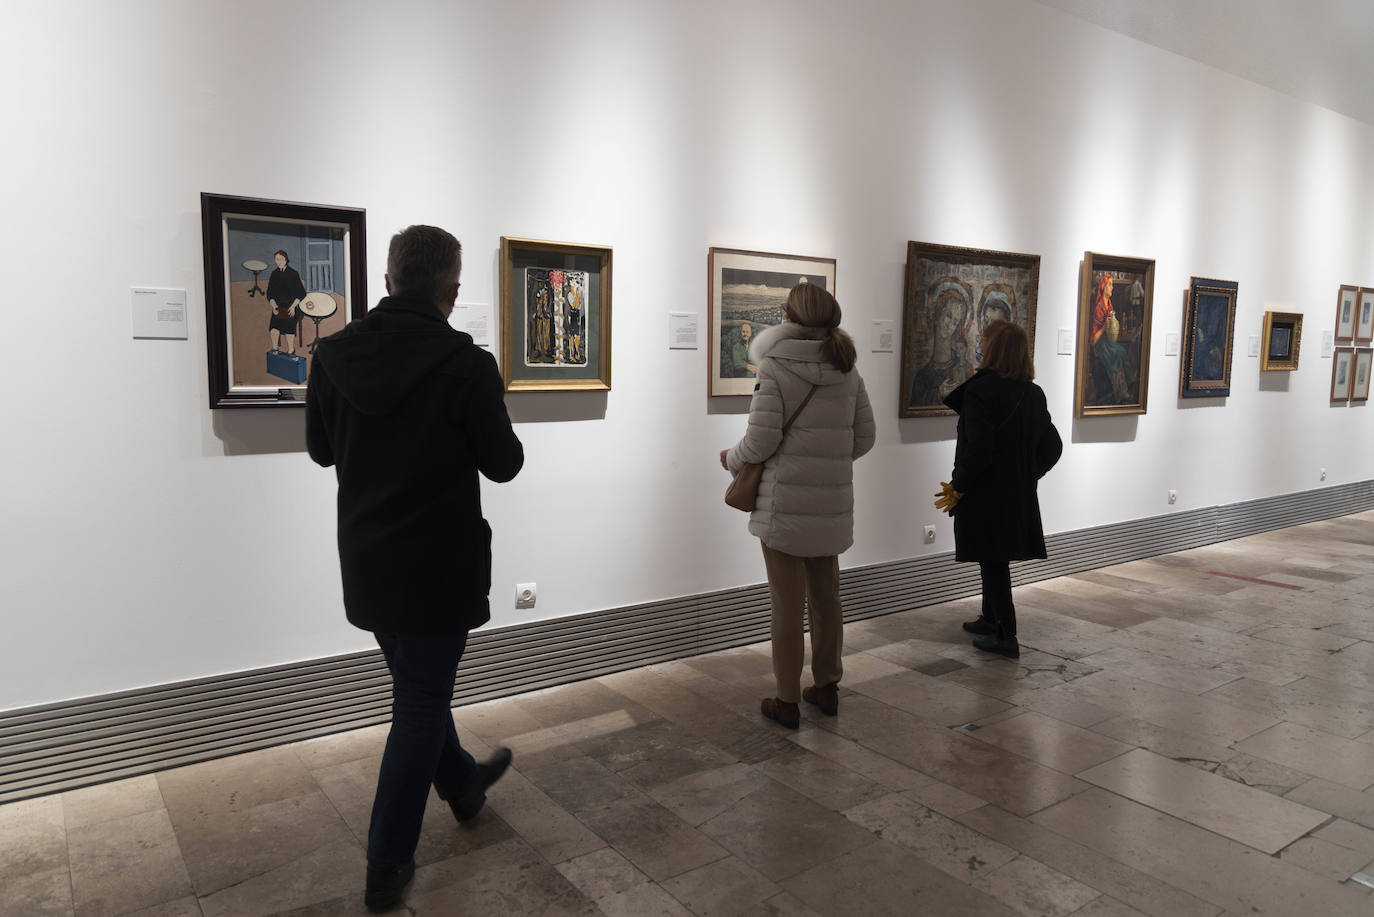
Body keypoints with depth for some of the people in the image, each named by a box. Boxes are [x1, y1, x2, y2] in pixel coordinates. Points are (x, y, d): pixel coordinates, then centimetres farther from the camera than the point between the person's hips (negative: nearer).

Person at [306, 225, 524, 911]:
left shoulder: (333, 354, -4)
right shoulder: (467, 365, -19)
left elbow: (321, 449, 8)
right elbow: (503, 464, -10)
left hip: (365, 564, 6)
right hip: (438, 566, -6)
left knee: (418, 687, 24)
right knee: (420, 704, 7)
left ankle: (461, 783, 46)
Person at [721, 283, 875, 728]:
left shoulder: (775, 368, -11)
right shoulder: (847, 371, 5)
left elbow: (761, 441, -14)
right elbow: (864, 437, 9)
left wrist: (731, 458, 6)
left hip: (785, 504, -5)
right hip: (832, 505, 5)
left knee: (787, 604, 5)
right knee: (825, 598, 18)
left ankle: (787, 700, 16)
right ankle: (826, 687, 32)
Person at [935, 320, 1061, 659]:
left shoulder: (980, 391, -17)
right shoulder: (1033, 394, 6)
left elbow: (977, 449, -23)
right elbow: (1052, 446, 10)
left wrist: (958, 487, -13)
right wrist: (1026, 476, 18)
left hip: (986, 494, -8)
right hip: (1019, 494, 8)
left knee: (992, 562, 1)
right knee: (997, 559, 21)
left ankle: (1006, 636, 6)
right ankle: (991, 619, 36)